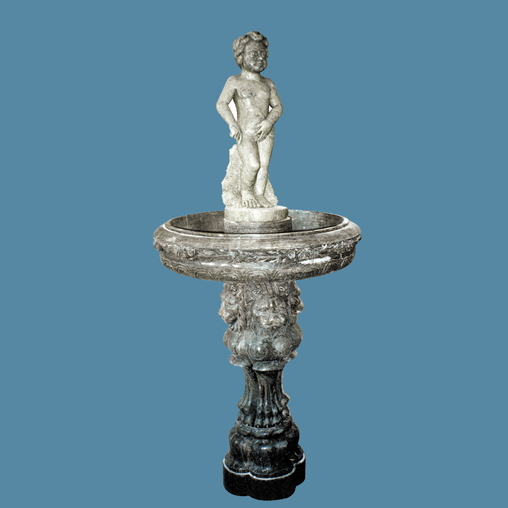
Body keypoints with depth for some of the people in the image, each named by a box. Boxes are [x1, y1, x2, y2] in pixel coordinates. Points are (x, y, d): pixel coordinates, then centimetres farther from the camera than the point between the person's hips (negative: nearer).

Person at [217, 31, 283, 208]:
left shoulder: (268, 83, 13)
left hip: (265, 132, 4)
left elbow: (277, 106, 10)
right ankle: (245, 192, 6)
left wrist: (269, 122, -10)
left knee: (264, 165, -2)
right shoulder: (235, 82, 1)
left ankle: (259, 194, 11)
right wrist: (232, 124, -20)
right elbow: (221, 104, -6)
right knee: (252, 164, -17)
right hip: (245, 132, -4)